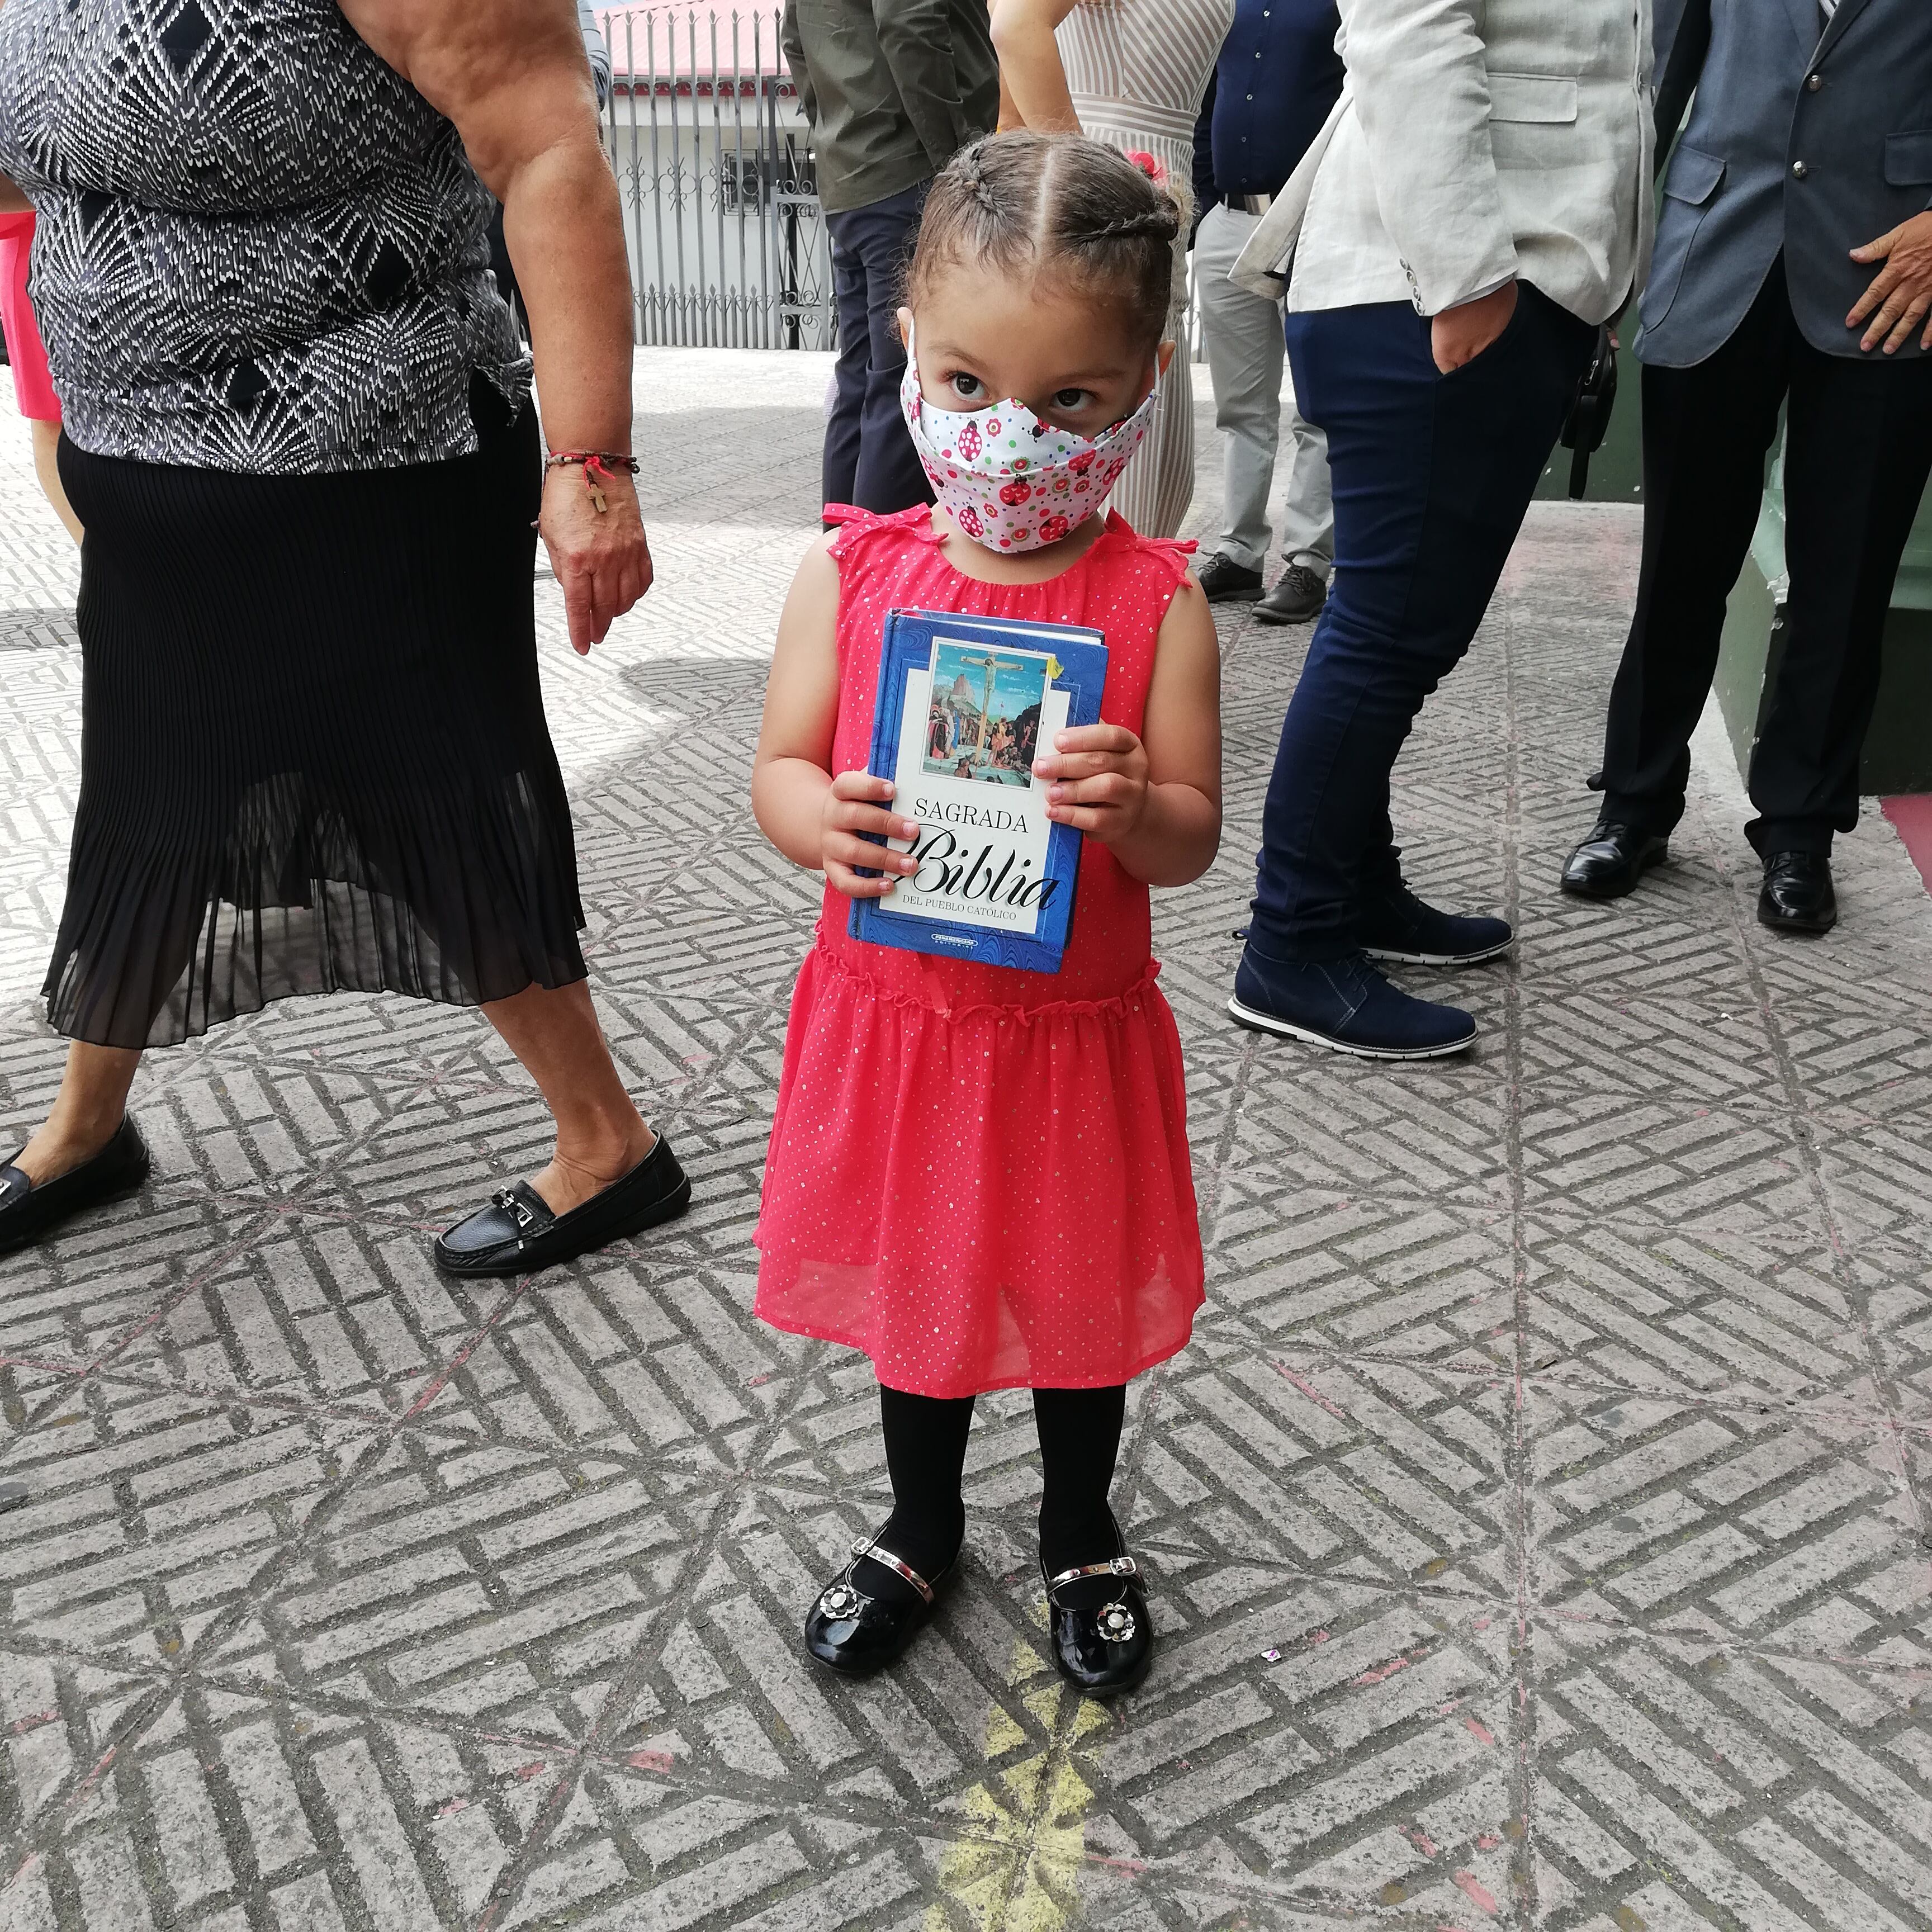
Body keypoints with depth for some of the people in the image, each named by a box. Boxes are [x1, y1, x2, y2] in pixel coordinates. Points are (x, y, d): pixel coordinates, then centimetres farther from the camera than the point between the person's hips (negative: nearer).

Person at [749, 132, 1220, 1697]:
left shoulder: (1155, 600, -12)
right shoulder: (852, 571, -8)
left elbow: (1193, 836, -10)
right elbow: (779, 768, -3)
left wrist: (1132, 811, -32)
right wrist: (824, 822, -26)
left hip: (1076, 1029, -1)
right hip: (890, 1014, 2)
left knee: (1078, 1287, 18)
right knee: (912, 1279, 21)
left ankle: (1083, 1533, 47)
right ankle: (923, 1525, 48)